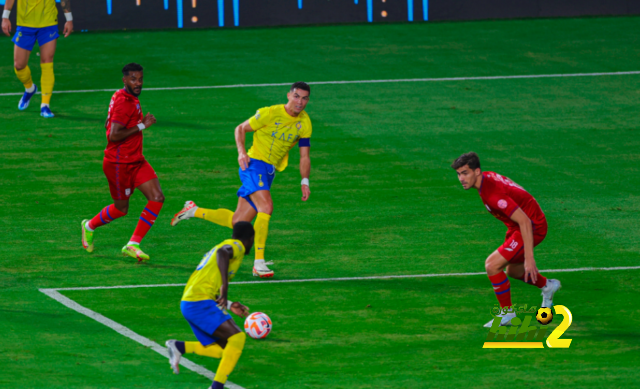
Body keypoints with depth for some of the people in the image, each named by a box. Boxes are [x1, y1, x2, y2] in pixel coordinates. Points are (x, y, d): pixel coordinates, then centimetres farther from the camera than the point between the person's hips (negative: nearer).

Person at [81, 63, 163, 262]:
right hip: (119, 163, -9)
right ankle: (89, 226, 37)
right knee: (121, 208, 7)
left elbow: (108, 125, 22)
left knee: (157, 197, -6)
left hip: (136, 161, 9)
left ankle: (132, 245, -2)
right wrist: (141, 126, -23)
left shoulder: (131, 99, 10)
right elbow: (114, 135, -29)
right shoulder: (123, 102, -21)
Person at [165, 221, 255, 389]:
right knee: (237, 337, -18)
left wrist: (229, 305, 35)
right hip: (200, 302, -9)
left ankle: (180, 347, 5)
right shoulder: (237, 246, 0)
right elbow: (223, 252, -26)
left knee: (225, 349, 8)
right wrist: (225, 286, -34)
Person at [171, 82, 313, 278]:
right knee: (266, 206, -29)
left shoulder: (304, 123, 5)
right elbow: (241, 129, -3)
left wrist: (305, 181, -1)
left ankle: (194, 211, 25)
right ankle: (259, 262, -26)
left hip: (269, 171, 6)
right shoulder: (270, 113, -11)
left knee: (238, 222, 4)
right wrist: (242, 152, -18)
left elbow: (304, 156, 10)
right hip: (254, 164, -6)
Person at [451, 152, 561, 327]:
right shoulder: (487, 176, -4)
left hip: (532, 227, -10)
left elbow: (525, 222, -35)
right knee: (513, 271, 26)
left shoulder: (493, 194, -33)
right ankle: (548, 286, 52)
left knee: (492, 265, -18)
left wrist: (529, 258, -36)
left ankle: (507, 313, -2)